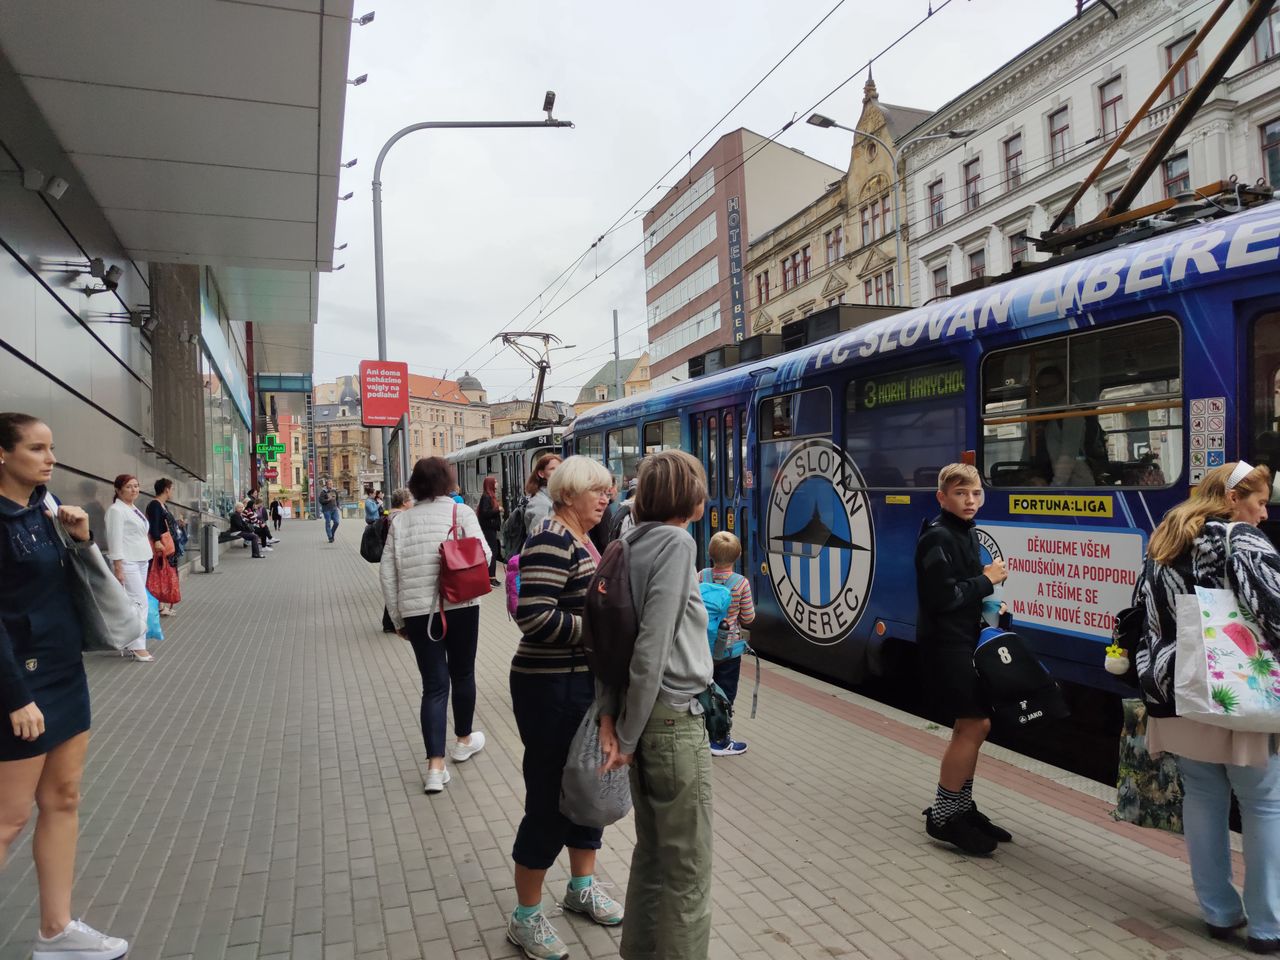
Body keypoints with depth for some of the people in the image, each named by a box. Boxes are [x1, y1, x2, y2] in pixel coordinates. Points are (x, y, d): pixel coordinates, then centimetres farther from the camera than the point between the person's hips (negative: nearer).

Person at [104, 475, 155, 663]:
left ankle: (128, 645, 11)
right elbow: (115, 540, -14)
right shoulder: (116, 510, -9)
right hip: (127, 562, -8)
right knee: (140, 602, -12)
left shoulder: (134, 509, 17)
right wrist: (118, 567, -18)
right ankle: (137, 646, -8)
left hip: (141, 562, 8)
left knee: (131, 603, 8)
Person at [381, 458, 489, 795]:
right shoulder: (461, 511, -2)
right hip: (460, 606, -2)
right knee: (462, 674, 18)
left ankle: (435, 767, -1)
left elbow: (387, 573, 6)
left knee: (433, 685, 6)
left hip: (417, 611, 2)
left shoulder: (400, 520, 7)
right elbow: (482, 554, -11)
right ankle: (464, 740, 37)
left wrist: (398, 618, 14)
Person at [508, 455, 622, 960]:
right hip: (552, 690, -10)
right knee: (550, 801, 3)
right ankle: (526, 917, 22)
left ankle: (582, 886, 41)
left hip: (586, 684, 10)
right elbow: (535, 617, -28)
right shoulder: (551, 540, -20)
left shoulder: (582, 540, 10)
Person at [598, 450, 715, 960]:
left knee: (652, 852, 21)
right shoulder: (677, 542, -16)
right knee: (688, 868, 7)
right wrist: (629, 735, -12)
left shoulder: (631, 545, 6)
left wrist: (609, 717, 4)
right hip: (674, 719, -8)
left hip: (644, 716, 8)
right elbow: (652, 647, -19)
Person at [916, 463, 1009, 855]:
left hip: (965, 639, 10)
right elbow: (942, 597, -22)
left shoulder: (966, 533, 13)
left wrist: (988, 606, 3)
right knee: (972, 725, -7)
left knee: (975, 724, 13)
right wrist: (986, 580, -13)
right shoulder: (937, 537, -16)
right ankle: (942, 816, 4)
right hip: (944, 643, -9)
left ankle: (960, 807, 26)